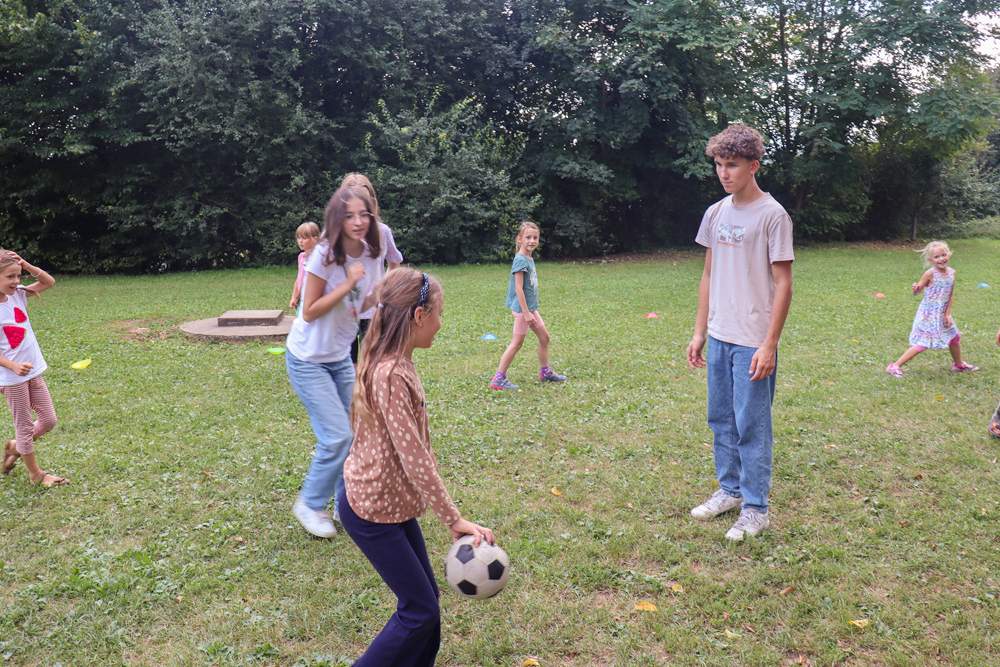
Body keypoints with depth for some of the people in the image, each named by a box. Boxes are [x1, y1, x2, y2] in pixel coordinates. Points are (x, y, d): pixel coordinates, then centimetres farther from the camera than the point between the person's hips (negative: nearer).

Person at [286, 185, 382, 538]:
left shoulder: (370, 256, -2)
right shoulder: (325, 255, -21)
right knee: (337, 437, -11)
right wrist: (348, 284, -25)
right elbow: (309, 312, -19)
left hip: (340, 357, 6)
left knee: (354, 433, 7)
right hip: (308, 359, -6)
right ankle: (309, 504, 13)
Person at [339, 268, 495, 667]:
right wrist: (454, 520, -21)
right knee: (419, 610, 2)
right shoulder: (390, 375, -27)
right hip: (372, 510, -9)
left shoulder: (397, 364, 3)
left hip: (394, 502, 9)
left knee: (425, 598, 17)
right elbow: (414, 458, -27)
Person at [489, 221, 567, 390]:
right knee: (517, 343, -4)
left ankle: (545, 372, 30)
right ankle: (498, 379, 2)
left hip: (531, 307, 9)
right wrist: (526, 312, -22)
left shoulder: (529, 259, 11)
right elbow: (518, 288, -21)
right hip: (521, 308, -9)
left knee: (544, 337, 15)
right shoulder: (520, 260, -17)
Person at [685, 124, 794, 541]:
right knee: (721, 419, 14)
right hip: (718, 337, 6)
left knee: (751, 424, 0)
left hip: (753, 341, -6)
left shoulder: (772, 215, -8)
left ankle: (756, 509, 12)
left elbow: (782, 284, -10)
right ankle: (730, 490, 30)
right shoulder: (716, 213, 10)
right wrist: (699, 331, 13)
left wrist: (769, 345, -15)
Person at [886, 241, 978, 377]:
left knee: (955, 337, 21)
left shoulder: (952, 272, 0)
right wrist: (915, 289, -39)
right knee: (922, 344, -11)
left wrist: (948, 314, -3)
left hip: (942, 314, 7)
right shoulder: (930, 274, -18)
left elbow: (951, 296, 4)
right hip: (928, 315, -7)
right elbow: (917, 292, -15)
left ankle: (959, 364, 46)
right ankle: (894, 366, -6)